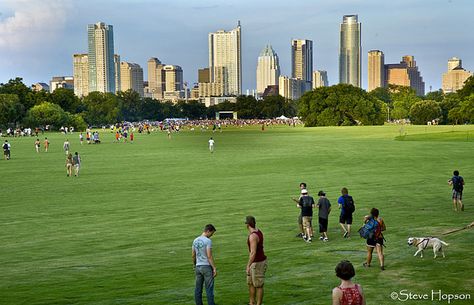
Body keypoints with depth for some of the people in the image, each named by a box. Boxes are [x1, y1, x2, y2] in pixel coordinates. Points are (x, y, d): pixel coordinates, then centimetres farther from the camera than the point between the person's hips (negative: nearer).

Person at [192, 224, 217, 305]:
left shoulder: (195, 241, 9)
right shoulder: (208, 241, -13)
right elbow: (209, 256, -17)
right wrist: (214, 268, -13)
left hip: (198, 267, 7)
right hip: (207, 266, -7)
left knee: (198, 288, 9)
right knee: (209, 288, -3)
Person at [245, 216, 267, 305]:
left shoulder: (253, 236, -25)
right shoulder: (258, 231, 6)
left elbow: (253, 253, -28)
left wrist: (248, 266, -23)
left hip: (258, 263, -10)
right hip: (256, 262, 10)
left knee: (258, 285, 3)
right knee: (250, 283, 19)